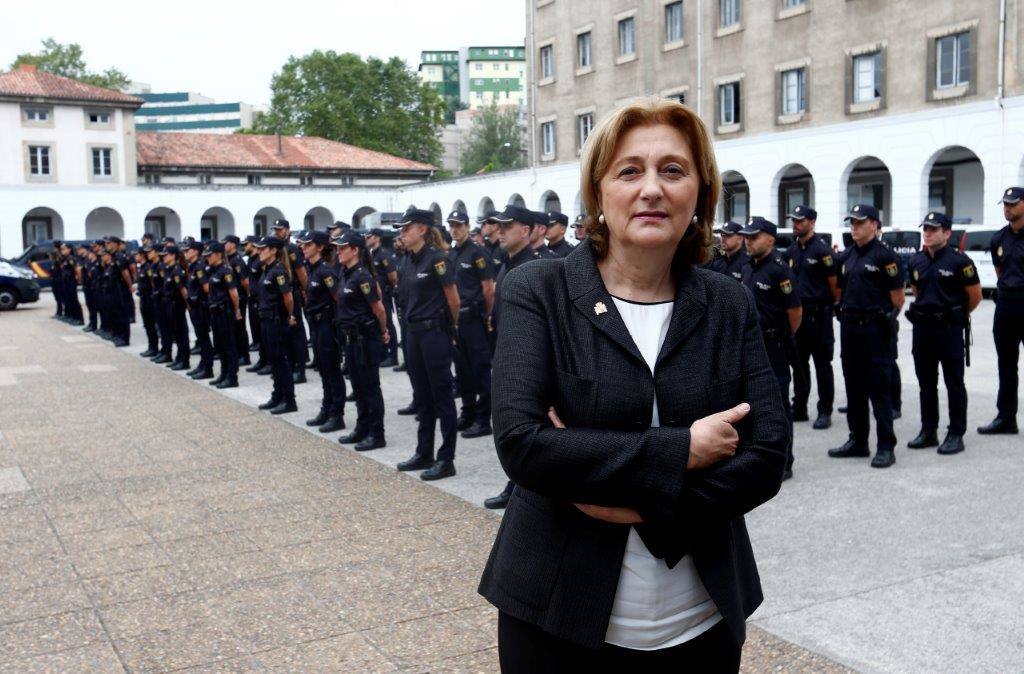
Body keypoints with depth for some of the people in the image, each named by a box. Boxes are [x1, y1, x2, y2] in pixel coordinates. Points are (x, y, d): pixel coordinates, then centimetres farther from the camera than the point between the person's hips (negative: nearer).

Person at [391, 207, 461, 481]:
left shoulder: (437, 259, -14)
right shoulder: (412, 260, 10)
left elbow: (453, 299, -9)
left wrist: (451, 326, 4)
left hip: (435, 333, -8)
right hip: (415, 333, 8)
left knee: (441, 397, -1)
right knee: (422, 396, 14)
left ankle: (446, 459, 5)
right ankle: (424, 453, 24)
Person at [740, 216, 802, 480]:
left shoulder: (779, 270, -13)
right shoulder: (747, 270, 11)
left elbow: (795, 313, -12)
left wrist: (782, 339, 0)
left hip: (773, 348, -8)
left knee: (778, 406, -1)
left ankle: (783, 464, 7)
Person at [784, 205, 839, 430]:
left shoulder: (822, 250, -10)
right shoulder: (791, 251, 11)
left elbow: (834, 284, -8)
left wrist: (834, 305, -1)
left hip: (818, 315, -7)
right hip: (796, 313, 7)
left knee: (822, 365, 1)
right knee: (799, 363, 11)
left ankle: (825, 412, 7)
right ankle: (799, 409, 19)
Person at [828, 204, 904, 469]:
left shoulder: (885, 256, -9)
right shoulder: (847, 256, 12)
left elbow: (898, 299, -7)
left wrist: (883, 318, 4)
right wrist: (847, 311, 15)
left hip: (874, 330, -7)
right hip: (849, 327, 7)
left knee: (879, 389, -4)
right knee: (854, 387, 12)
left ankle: (886, 447, 1)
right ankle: (858, 441, 22)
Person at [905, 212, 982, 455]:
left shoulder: (959, 261, -9)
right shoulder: (916, 261, 8)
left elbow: (975, 295, -3)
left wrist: (958, 315, 9)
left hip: (950, 328, -6)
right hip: (922, 327, 6)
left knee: (954, 382, 1)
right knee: (926, 382, 11)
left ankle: (956, 435, 6)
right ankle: (928, 432, 20)